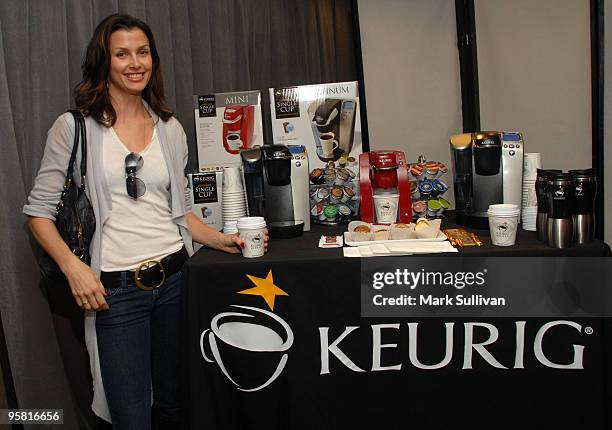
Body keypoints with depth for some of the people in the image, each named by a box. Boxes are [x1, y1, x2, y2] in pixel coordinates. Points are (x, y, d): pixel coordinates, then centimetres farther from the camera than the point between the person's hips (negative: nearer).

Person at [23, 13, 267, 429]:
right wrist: (72, 266, -15)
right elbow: (39, 210, 0)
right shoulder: (74, 127, -3)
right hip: (114, 289, -4)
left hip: (175, 278, 4)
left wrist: (223, 240, 1)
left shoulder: (170, 129, 10)